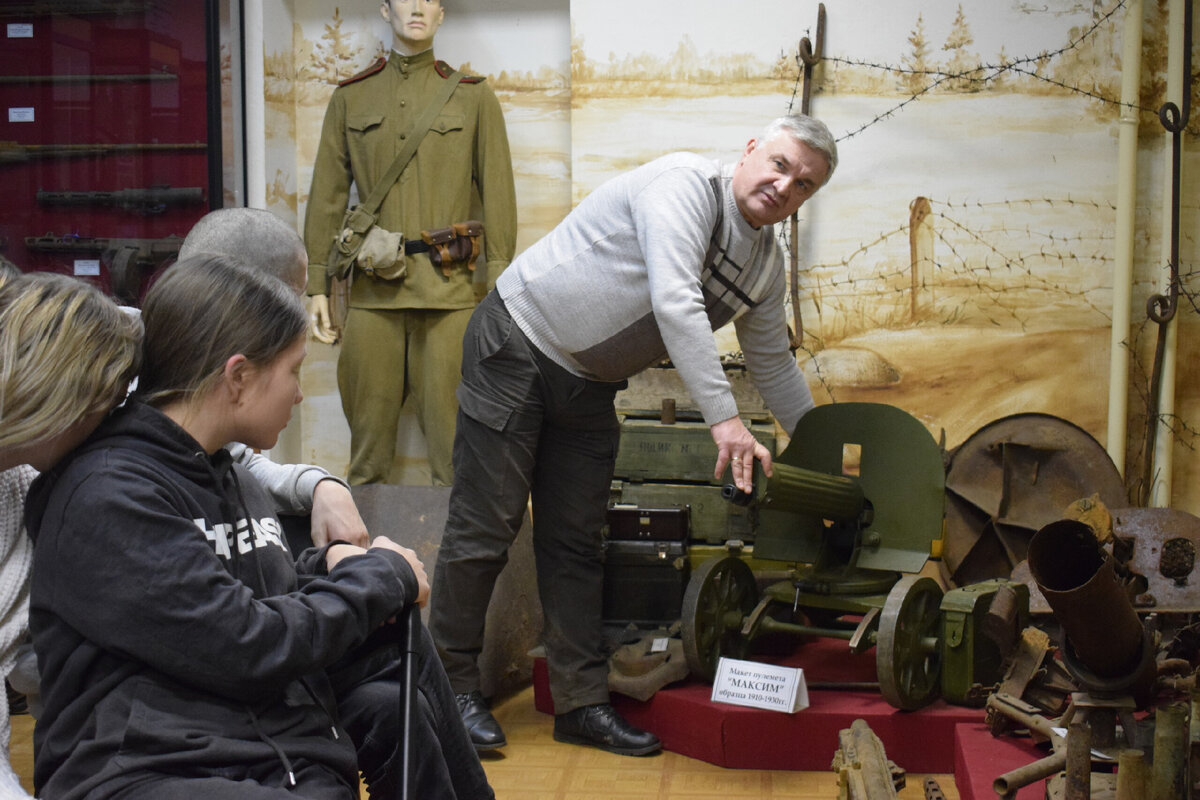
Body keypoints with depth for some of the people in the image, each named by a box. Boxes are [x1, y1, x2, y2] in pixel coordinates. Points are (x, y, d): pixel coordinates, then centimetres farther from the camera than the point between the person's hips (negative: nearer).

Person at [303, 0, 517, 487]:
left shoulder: (473, 97, 9)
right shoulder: (350, 98, 13)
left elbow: (497, 194, 5)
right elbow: (327, 196, 12)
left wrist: (499, 287, -2)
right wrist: (317, 286, 7)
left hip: (449, 284, -1)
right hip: (373, 287, 2)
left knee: (450, 423, -3)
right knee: (369, 419, 5)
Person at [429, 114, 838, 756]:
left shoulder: (767, 265, 6)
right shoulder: (686, 184, -21)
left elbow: (773, 363, 18)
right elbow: (674, 303, -32)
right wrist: (723, 417, -36)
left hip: (588, 385, 8)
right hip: (517, 347, -8)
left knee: (575, 540, 8)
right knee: (485, 524, -4)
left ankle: (582, 703, 13)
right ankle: (452, 685, 9)